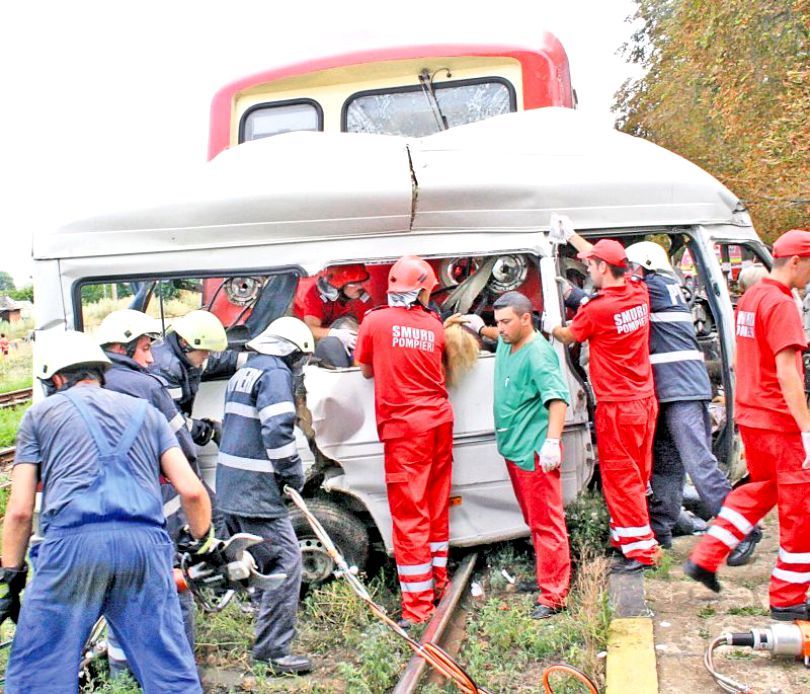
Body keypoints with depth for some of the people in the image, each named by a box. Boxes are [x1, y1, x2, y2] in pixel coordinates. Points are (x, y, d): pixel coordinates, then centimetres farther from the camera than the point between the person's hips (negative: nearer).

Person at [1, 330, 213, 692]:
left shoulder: (41, 413, 18)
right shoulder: (146, 412, 23)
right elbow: (192, 492, 11)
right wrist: (205, 543, 25)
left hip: (71, 541, -2)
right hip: (146, 543, 2)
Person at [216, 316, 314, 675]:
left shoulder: (243, 373, 19)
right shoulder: (276, 373, -11)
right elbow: (278, 429, -22)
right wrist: (294, 473, -10)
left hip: (230, 484, 10)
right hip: (256, 487, -10)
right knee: (286, 561, -8)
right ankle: (272, 651, -6)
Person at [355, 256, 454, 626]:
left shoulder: (375, 321, -5)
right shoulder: (434, 325, 4)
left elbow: (367, 371, 6)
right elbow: (436, 369, 6)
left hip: (404, 426, -5)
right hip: (439, 420, 5)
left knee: (409, 515, -2)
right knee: (436, 506, 18)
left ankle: (418, 606, 1)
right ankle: (438, 582, 33)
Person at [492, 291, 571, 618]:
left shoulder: (538, 353, -19)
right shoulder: (506, 344, 10)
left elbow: (557, 396, -29)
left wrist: (552, 441, -37)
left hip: (535, 451, -10)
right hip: (513, 447, 10)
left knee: (546, 522, -5)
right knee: (533, 519, 20)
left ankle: (553, 595, -1)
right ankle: (546, 573, 34)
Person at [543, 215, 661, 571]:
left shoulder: (596, 309, -19)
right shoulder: (639, 294, 2)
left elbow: (568, 336, 1)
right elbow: (611, 261, 19)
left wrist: (551, 326, 24)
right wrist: (571, 235, 29)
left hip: (617, 408, -8)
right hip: (645, 400, 8)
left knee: (620, 476, 1)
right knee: (637, 474, 16)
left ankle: (640, 550, 4)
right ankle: (626, 534, 30)